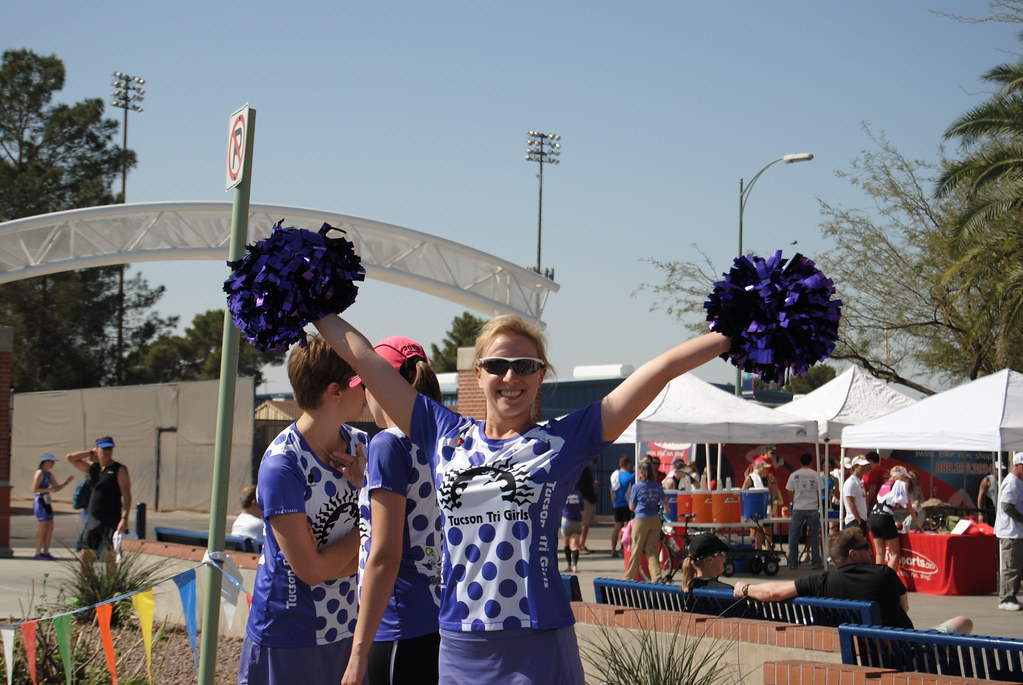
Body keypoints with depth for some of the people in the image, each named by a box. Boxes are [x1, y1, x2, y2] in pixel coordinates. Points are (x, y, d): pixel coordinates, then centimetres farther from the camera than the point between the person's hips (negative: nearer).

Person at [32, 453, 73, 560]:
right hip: (40, 502, -9)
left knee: (50, 527, 5)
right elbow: (34, 489, -16)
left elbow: (57, 488, 19)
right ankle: (38, 552, -2)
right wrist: (49, 489, -18)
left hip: (47, 503, 9)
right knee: (43, 527, -8)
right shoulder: (40, 473, -9)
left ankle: (46, 552, 10)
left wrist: (67, 482, 5)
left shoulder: (49, 474, 17)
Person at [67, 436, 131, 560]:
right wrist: (90, 453, 7)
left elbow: (127, 496, -12)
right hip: (93, 519, 6)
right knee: (86, 552, 7)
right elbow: (70, 458, 13)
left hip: (111, 521, -6)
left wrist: (124, 518, -22)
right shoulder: (92, 467, 12)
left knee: (111, 554, -4)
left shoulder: (119, 470, -6)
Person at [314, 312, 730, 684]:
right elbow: (364, 357, 13)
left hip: (537, 646, -3)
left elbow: (664, 366, -2)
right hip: (459, 645, 3)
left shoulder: (566, 439, 0)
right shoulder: (444, 434, 8)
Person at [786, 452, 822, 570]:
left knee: (794, 536, 6)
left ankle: (793, 562, 6)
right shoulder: (816, 475, -1)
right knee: (814, 536, 7)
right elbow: (819, 493, 2)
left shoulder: (794, 475, 0)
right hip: (813, 508, 0)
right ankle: (815, 562, 7)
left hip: (798, 509, 0)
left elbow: (790, 493, 5)